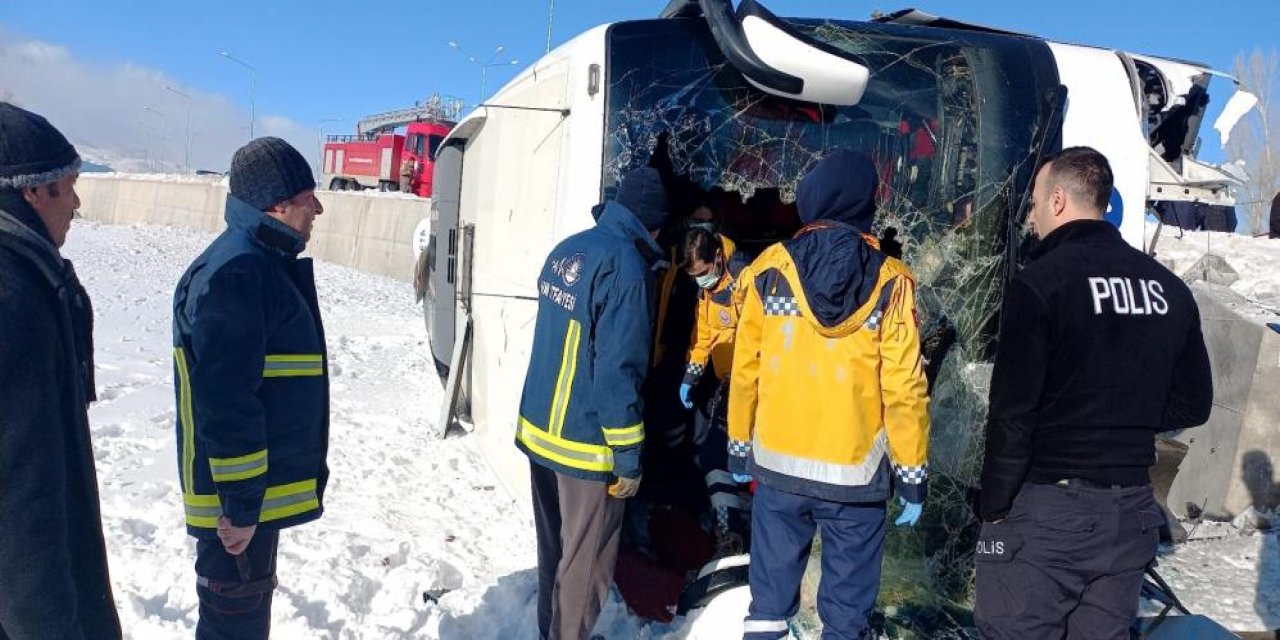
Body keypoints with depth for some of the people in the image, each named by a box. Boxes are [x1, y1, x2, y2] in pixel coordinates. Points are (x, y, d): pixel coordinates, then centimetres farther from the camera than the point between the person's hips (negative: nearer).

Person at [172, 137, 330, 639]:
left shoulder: (264, 262, 11)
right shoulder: (235, 272, -22)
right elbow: (224, 401, -27)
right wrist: (240, 503, -23)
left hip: (259, 485, 10)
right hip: (237, 499, -10)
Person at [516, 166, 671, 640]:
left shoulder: (566, 250, 5)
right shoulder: (626, 266, -19)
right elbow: (617, 371, -22)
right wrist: (629, 456, -15)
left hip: (539, 429, 8)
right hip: (585, 442, -8)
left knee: (553, 547, 22)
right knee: (586, 561, 7)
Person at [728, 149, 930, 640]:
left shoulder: (769, 268, -4)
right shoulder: (890, 282, -9)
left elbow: (745, 369, 0)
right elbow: (904, 387, -10)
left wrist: (739, 443, 13)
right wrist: (912, 472, 0)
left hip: (778, 462, 2)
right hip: (856, 470, -2)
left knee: (772, 583, 15)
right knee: (848, 594, 11)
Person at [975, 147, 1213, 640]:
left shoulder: (1039, 283, -14)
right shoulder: (1169, 288, 6)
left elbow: (1012, 414, -17)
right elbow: (1193, 405, 12)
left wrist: (992, 506, -8)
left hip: (1046, 508, -6)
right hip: (1131, 511, 7)